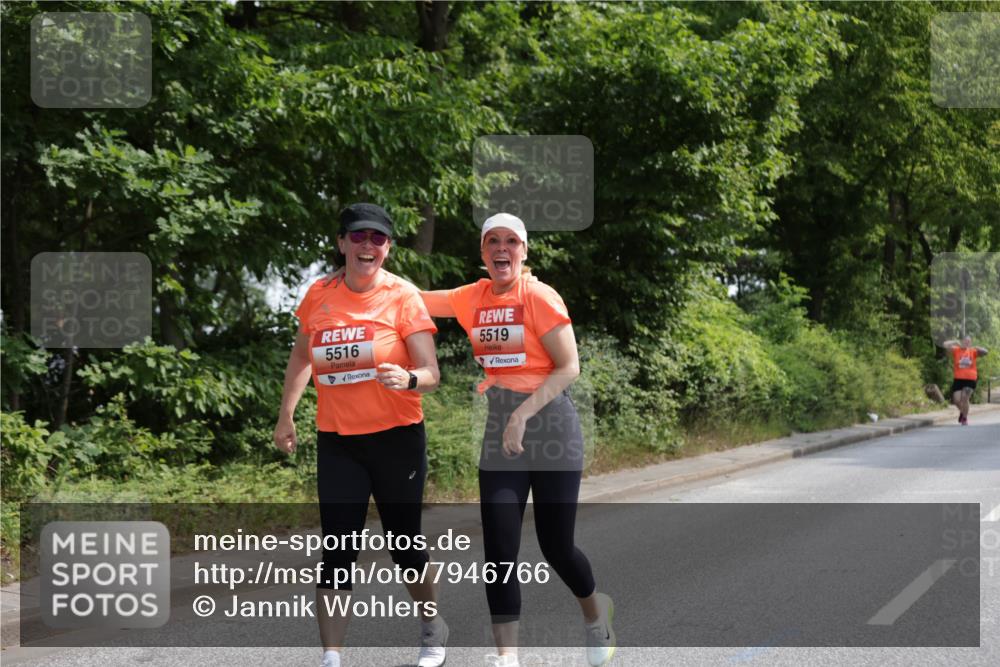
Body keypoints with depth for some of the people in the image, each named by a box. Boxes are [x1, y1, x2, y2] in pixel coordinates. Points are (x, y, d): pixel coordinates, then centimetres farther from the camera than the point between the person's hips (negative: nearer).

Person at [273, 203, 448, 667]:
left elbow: (431, 374, -11)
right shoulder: (318, 296, 0)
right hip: (337, 442, 2)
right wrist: (286, 416, 13)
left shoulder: (402, 296, -9)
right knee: (336, 550, -3)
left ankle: (433, 628, 36)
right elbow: (301, 356, 18)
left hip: (397, 438, -2)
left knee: (403, 542, 10)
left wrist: (408, 379, -33)